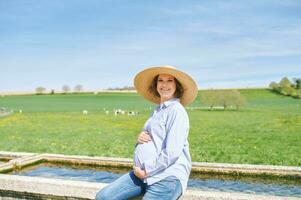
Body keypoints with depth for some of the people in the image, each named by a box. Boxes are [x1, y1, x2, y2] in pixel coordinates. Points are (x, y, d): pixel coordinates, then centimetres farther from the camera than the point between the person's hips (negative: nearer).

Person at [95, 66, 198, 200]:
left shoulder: (176, 110, -10)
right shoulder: (158, 110, 17)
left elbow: (172, 153, -17)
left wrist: (146, 172, -10)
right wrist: (140, 137, 2)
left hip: (167, 177, -8)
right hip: (143, 173, 8)